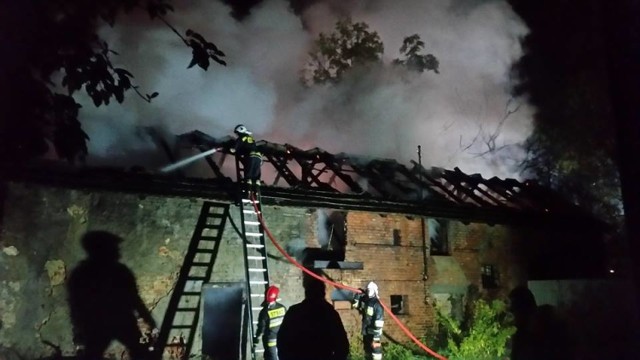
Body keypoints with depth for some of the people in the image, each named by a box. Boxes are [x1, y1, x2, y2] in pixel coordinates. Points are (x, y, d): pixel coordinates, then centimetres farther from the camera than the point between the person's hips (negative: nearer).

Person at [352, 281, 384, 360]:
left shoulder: (377, 304, -19)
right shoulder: (364, 300, 4)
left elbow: (379, 323, -22)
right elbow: (354, 304, 20)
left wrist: (376, 337, -23)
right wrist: (358, 295, 4)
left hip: (373, 333, -8)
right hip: (365, 332, 8)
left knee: (375, 351, -7)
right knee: (367, 352, 20)